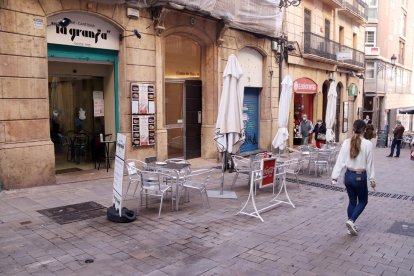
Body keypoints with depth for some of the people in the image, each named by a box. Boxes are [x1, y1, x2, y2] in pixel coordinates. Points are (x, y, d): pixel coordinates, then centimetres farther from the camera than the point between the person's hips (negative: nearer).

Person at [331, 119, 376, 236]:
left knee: (352, 201, 19)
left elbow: (340, 161, -3)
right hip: (360, 176, -4)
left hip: (348, 175, 4)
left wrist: (335, 176, 2)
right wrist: (372, 179, 3)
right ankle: (351, 220, -2)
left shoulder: (346, 143, -5)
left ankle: (351, 227, 24)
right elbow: (370, 163, -6)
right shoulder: (367, 144, -13)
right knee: (363, 201, 17)